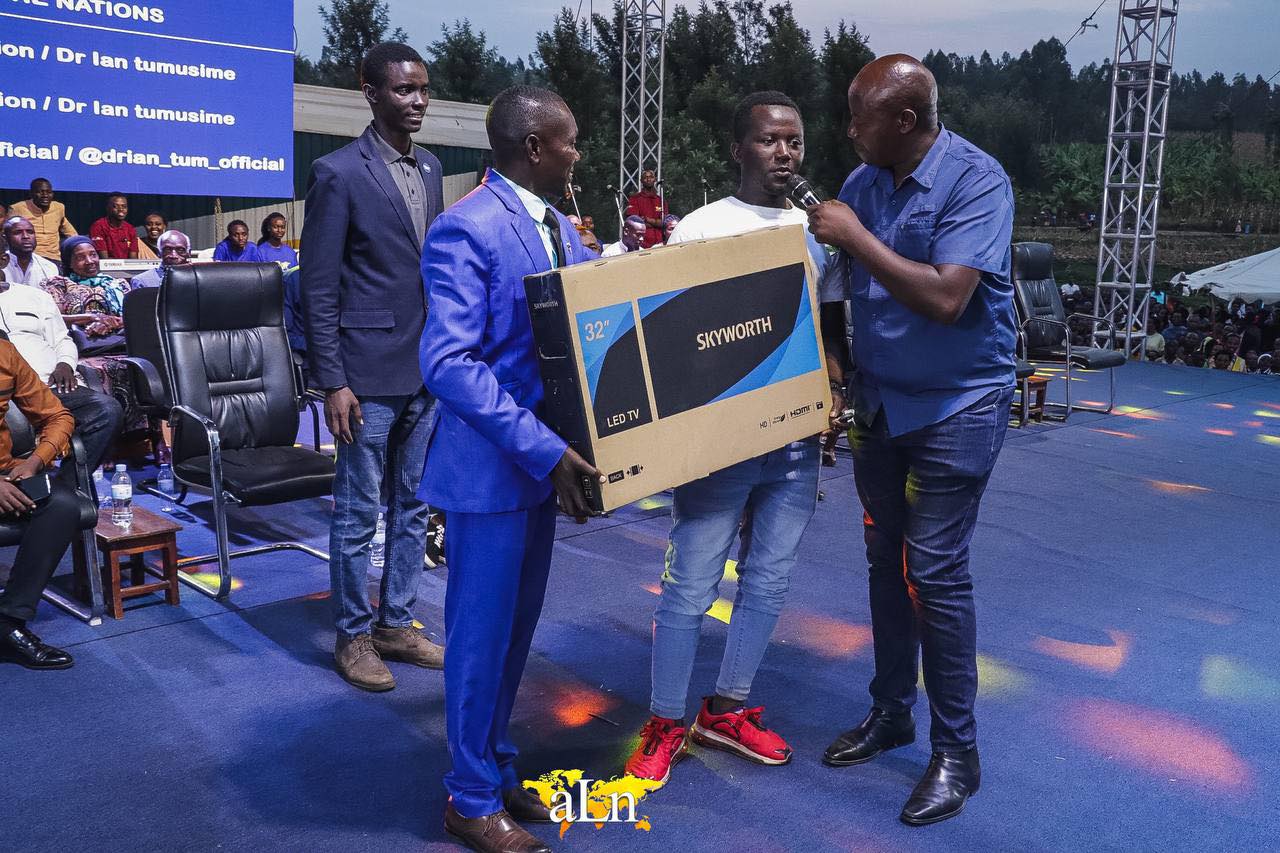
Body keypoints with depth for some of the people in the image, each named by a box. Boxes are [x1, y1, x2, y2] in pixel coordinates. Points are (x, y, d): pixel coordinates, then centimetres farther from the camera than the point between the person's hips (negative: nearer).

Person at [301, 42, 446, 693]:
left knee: (413, 505, 14)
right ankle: (353, 635, 20)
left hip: (427, 369, 7)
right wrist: (333, 382, -14)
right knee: (357, 512, 4)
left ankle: (396, 624, 28)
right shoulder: (339, 173, -9)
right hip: (369, 373, -7)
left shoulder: (430, 169, 11)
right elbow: (318, 286, -10)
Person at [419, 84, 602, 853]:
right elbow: (449, 364, -24)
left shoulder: (563, 229, 11)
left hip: (545, 457, 8)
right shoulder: (466, 230, -17)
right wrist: (543, 448, -28)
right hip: (493, 465, -8)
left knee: (518, 626, 18)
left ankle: (496, 765, 37)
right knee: (483, 631, 6)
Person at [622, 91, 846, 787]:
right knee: (691, 586, 1)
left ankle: (727, 711, 31)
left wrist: (836, 386, 6)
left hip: (796, 438, 6)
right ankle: (665, 724, 19)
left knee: (768, 580, 13)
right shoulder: (699, 230, -4)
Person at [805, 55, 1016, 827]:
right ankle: (890, 711, 29)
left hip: (957, 407, -6)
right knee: (886, 560, 13)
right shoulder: (864, 181, 2)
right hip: (879, 402, 6)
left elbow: (945, 299, -27)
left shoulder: (978, 181, -17)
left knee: (935, 573, -5)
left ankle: (957, 750, 12)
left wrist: (856, 237, -22)